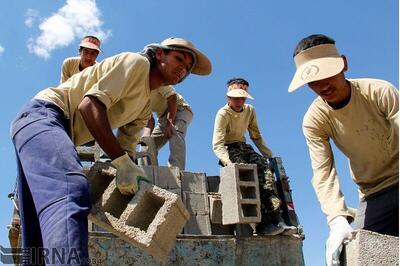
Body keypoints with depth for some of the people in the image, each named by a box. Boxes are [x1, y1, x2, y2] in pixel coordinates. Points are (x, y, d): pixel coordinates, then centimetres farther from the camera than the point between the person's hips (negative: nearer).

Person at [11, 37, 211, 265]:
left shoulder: (145, 106, 22)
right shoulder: (136, 62, -6)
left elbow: (126, 149, 20)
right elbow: (90, 105, -20)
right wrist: (122, 162, -25)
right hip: (43, 115, -11)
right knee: (72, 191, -37)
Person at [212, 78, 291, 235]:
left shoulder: (250, 111, 5)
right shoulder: (223, 114, -13)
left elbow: (256, 137, 14)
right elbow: (217, 144, -21)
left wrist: (269, 155, 1)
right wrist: (228, 163, -38)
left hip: (243, 147, 5)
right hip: (228, 149, -5)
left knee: (264, 166, -25)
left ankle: (275, 217, -33)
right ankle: (263, 222, -38)